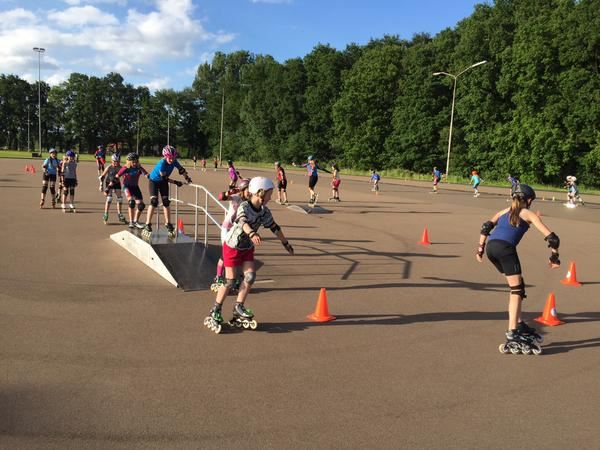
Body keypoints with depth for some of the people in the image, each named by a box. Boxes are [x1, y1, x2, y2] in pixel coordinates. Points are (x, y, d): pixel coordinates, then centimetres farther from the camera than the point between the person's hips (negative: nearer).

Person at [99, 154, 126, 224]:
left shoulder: (120, 168, -12)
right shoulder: (109, 167, -17)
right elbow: (102, 176, -10)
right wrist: (101, 185, -12)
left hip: (116, 183, 3)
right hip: (109, 183, -3)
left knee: (120, 198, 2)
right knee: (109, 198, -16)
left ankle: (119, 215, 16)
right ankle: (105, 215, -10)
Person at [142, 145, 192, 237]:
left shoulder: (174, 162, -19)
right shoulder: (162, 163, -35)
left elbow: (181, 169, -2)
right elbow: (164, 177, -31)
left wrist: (187, 178, -10)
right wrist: (175, 182, -28)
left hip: (163, 182, 5)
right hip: (154, 181, -5)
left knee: (166, 202, 0)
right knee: (154, 202, -17)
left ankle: (168, 224, 9)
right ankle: (147, 226, -14)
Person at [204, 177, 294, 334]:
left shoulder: (264, 211, -6)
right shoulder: (244, 207, -26)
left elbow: (275, 228, 7)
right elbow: (243, 222, -47)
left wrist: (286, 243, 14)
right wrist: (252, 234, -67)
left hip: (247, 248, 6)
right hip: (232, 246, -6)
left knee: (250, 276, -10)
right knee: (230, 281, -4)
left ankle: (239, 306, 6)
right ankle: (215, 311, 11)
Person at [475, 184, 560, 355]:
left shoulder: (504, 211, 30)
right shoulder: (529, 214, 17)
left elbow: (486, 227, 17)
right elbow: (551, 238, 12)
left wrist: (480, 248, 17)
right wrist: (554, 257, 24)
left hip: (490, 246, 6)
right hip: (505, 247, -5)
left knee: (516, 286, 21)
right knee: (517, 290, 0)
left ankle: (519, 324, 24)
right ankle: (513, 333, -8)